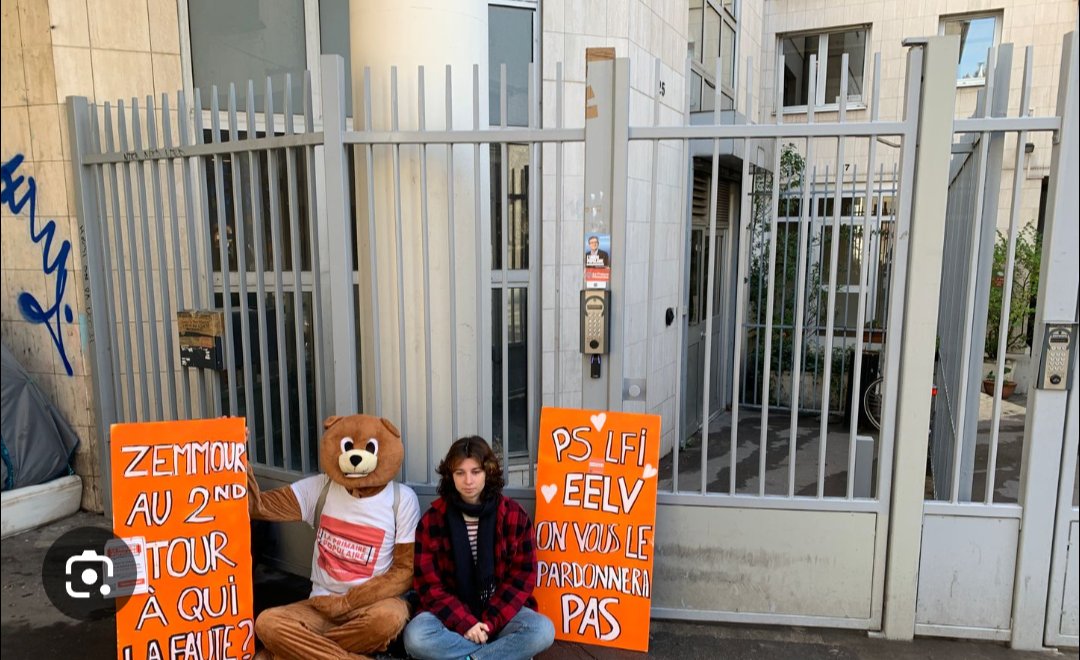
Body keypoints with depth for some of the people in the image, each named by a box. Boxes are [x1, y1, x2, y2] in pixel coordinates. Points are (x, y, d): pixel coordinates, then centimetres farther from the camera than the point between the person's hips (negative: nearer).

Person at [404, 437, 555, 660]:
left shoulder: (514, 515, -4)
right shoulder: (433, 519, -4)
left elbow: (522, 577, -4)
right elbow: (429, 584, -5)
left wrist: (489, 622, -15)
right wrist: (465, 623, -18)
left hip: (500, 612, 0)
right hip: (452, 614, 0)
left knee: (542, 631, -29)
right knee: (416, 637, -31)